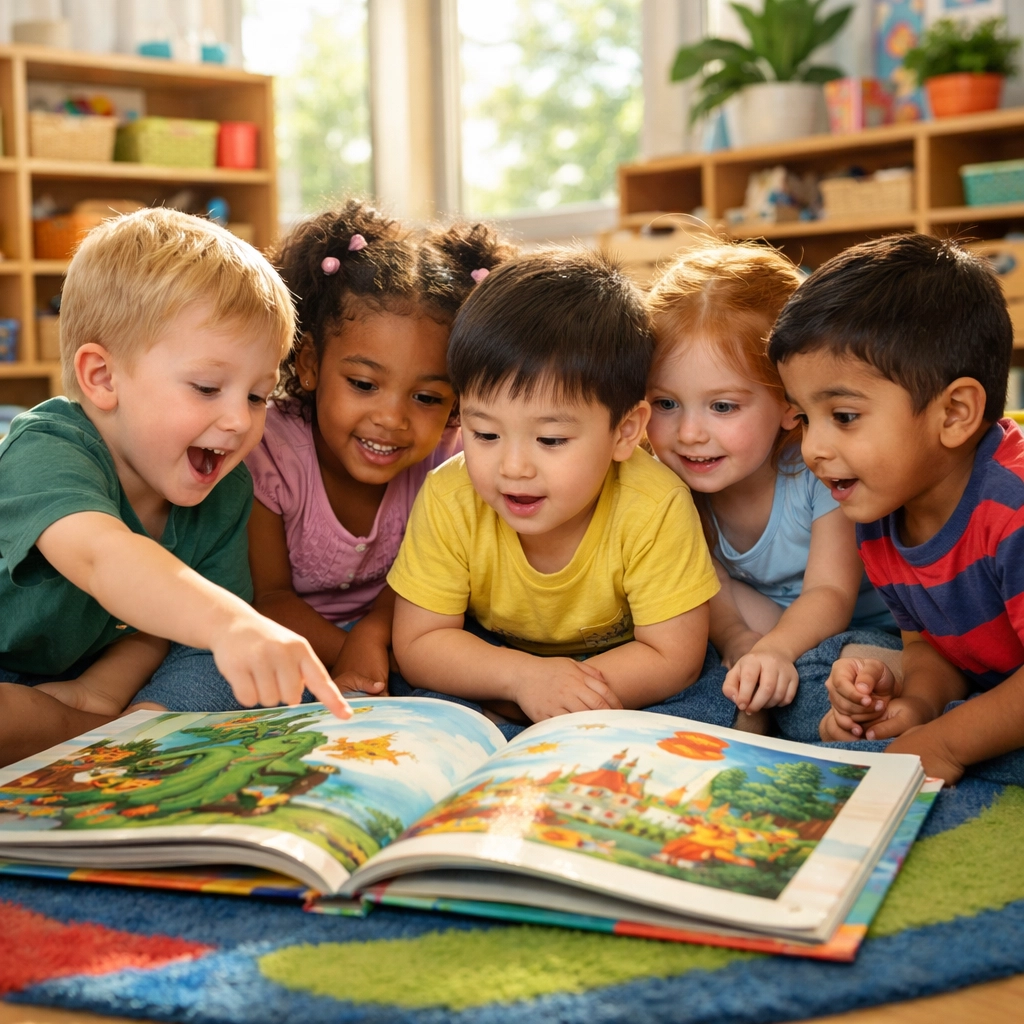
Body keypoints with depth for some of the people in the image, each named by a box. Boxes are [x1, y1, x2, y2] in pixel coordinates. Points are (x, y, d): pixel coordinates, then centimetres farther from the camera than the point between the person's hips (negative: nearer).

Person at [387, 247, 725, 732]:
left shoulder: (655, 509, -31)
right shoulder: (449, 501, -25)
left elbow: (673, 656, -24)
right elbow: (417, 645, -19)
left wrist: (556, 690, -33)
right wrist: (524, 675, -36)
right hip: (495, 655, 2)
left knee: (714, 701, -23)